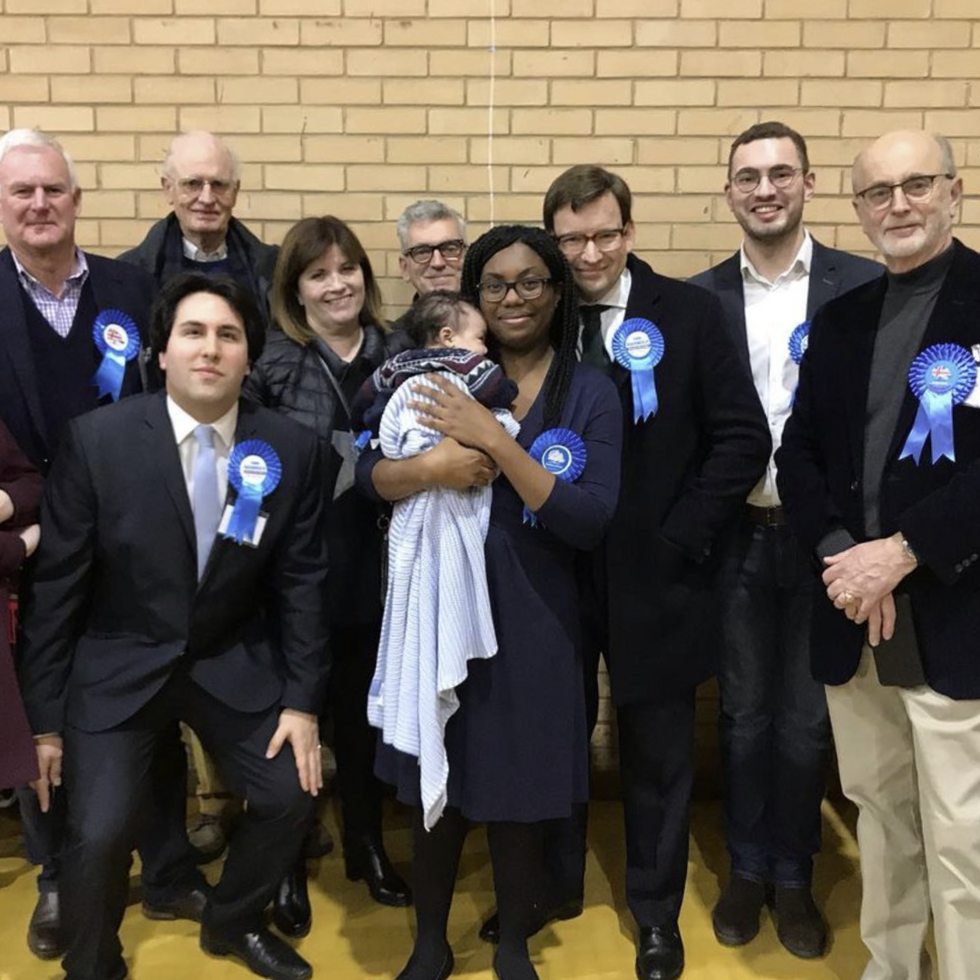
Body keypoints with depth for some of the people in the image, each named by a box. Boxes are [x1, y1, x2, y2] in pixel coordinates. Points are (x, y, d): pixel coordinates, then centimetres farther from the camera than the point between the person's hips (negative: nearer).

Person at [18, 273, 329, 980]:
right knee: (99, 833, -12)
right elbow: (57, 584, -9)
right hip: (118, 667, -2)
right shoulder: (98, 438, -15)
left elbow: (301, 581, -2)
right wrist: (46, 717, -5)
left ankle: (232, 923, 28)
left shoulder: (292, 449, -10)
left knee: (292, 794, -4)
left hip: (235, 663, 3)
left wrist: (303, 700, -4)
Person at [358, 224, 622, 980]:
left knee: (516, 794, 11)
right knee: (437, 785, 13)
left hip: (532, 619, -1)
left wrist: (496, 442, -21)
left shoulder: (591, 393, -3)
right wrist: (431, 467, -24)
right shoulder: (447, 378, 3)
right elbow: (369, 474, -3)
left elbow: (592, 522, -14)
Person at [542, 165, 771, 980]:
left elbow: (743, 439, -7)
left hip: (654, 576, -1)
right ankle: (550, 885, 39)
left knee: (658, 754, 14)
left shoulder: (690, 314, -5)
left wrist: (681, 538, -12)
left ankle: (657, 913, 34)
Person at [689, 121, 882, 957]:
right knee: (744, 716, 15)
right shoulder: (700, 298, 1)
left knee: (807, 720, 13)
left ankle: (794, 878, 33)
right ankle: (747, 871, 34)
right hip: (736, 538, 1)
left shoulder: (867, 286, -3)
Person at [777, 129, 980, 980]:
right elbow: (799, 453, 9)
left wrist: (902, 553, -18)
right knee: (880, 815, 17)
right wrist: (842, 556, -7)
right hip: (852, 617, 5)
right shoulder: (841, 318, 12)